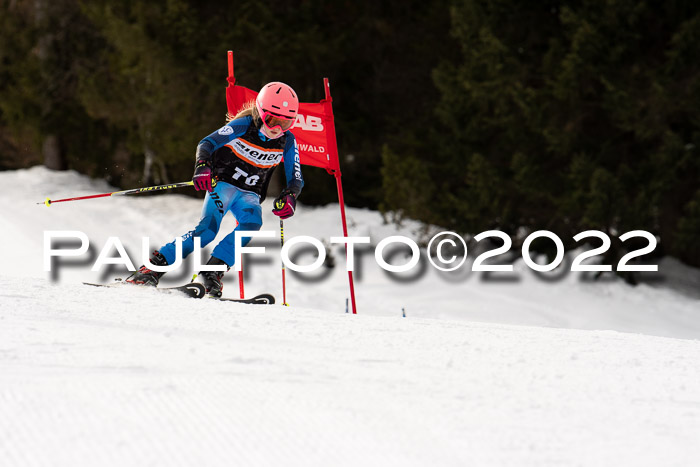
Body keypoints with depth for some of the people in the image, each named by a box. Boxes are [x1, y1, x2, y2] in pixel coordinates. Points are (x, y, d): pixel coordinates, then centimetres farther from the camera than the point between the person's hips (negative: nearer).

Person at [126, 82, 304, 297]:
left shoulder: (287, 141, -6)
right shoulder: (244, 125, -16)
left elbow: (296, 179, -1)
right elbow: (207, 143, -18)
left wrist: (289, 197, -24)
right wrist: (202, 167, -38)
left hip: (249, 195, 4)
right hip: (222, 183, -4)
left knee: (252, 222, -31)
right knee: (208, 227, -27)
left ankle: (213, 270, -28)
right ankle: (153, 267, -24)